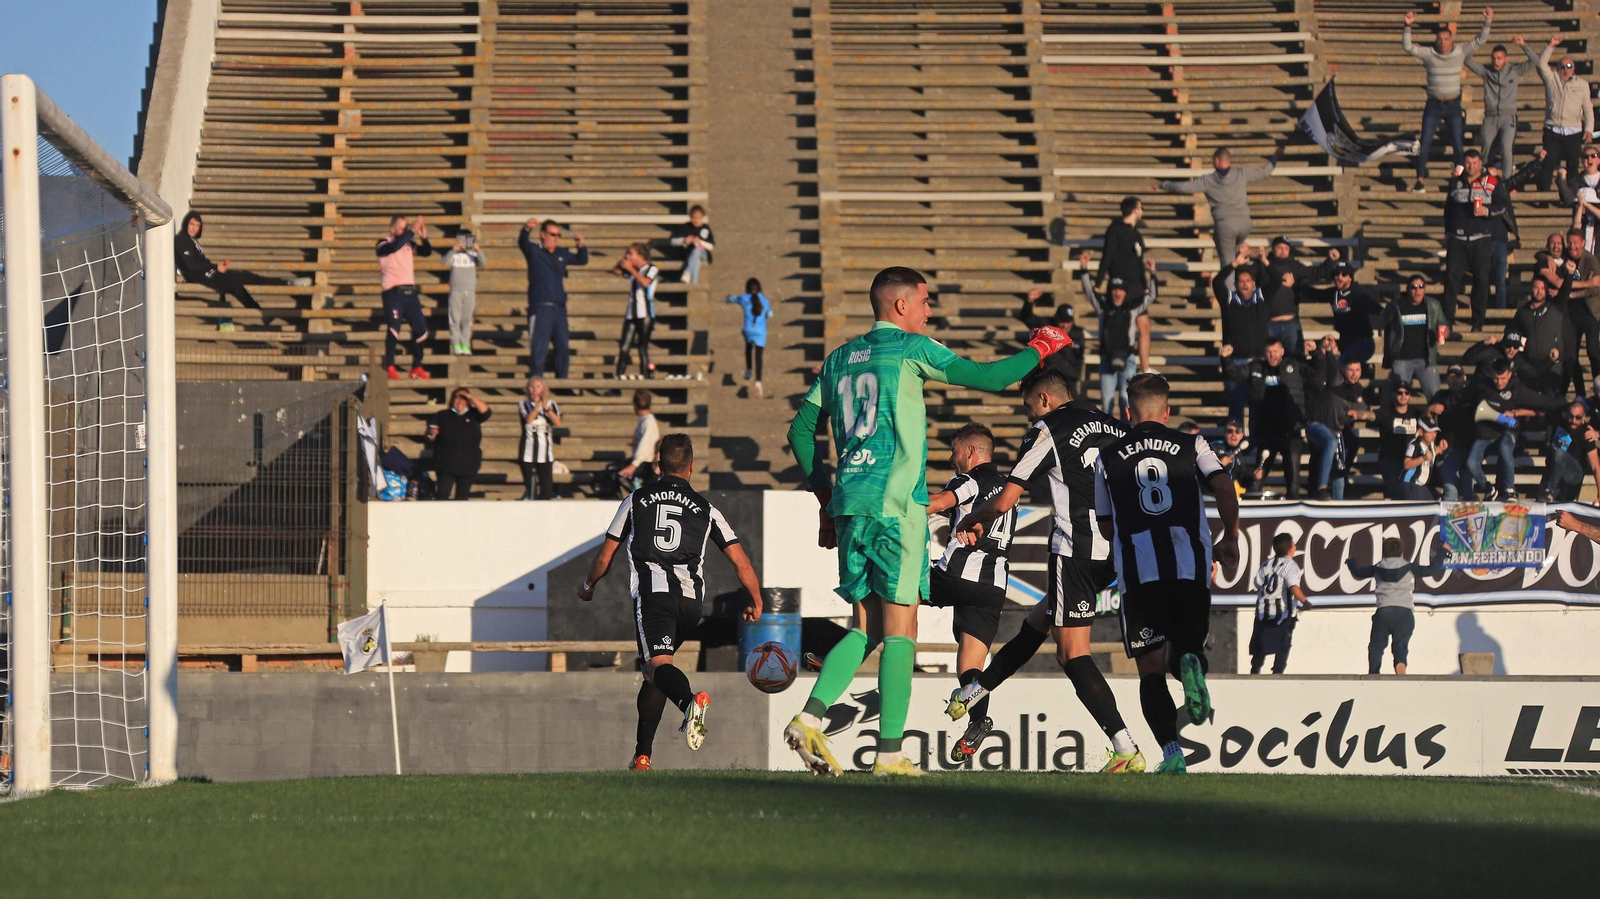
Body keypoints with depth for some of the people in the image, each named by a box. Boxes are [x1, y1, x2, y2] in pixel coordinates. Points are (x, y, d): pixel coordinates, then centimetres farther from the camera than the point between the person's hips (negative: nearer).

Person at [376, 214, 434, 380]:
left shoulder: (409, 244, 15)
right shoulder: (384, 245, -1)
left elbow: (427, 252, 10)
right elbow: (395, 246, -22)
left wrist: (423, 237, -6)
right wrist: (412, 231, -21)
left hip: (410, 292, 6)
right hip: (393, 293, -6)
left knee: (421, 329, 3)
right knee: (393, 329, -12)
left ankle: (417, 367, 14)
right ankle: (390, 368, -5)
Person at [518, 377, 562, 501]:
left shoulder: (551, 404, 3)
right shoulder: (524, 404, -1)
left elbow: (558, 422, -14)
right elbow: (529, 419, -20)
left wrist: (546, 407, -26)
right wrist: (539, 403, -29)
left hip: (545, 453, 2)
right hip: (528, 453, -2)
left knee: (547, 488, 0)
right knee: (530, 489, -4)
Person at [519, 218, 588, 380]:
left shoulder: (562, 254, 17)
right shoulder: (534, 251, 0)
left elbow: (582, 260, 25)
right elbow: (522, 243, -20)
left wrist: (580, 245, 4)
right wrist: (526, 229, -43)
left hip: (559, 308, 6)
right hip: (540, 308, -6)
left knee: (562, 346, 9)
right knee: (539, 347, -8)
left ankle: (562, 379, 19)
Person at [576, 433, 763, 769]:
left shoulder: (637, 500, 17)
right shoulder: (705, 508, 19)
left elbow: (604, 557, 21)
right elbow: (741, 562, 13)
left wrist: (587, 587, 40)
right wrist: (756, 603, 27)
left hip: (652, 593, -3)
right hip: (691, 598, 3)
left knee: (658, 664, -20)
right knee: (654, 674, 20)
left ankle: (690, 699, -54)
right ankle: (642, 754, 19)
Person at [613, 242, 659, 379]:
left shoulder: (652, 269, -2)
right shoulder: (633, 270, 16)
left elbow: (645, 282, -20)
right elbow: (616, 271, 23)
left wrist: (630, 268, -14)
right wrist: (623, 259, 7)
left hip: (645, 315, -6)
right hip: (631, 315, 6)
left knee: (643, 349, -8)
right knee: (624, 349, -1)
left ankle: (646, 376, -6)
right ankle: (618, 376, -3)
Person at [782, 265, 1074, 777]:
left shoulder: (839, 360, 16)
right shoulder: (910, 348, -2)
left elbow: (800, 431, 17)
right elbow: (988, 378, -2)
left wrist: (826, 498, 23)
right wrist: (1040, 350, 14)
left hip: (849, 505, 6)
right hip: (896, 505, -6)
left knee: (864, 629, 11)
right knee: (899, 632, -2)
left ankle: (809, 718, -7)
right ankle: (890, 753, -4)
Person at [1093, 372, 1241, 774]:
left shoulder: (1108, 458, 15)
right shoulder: (1192, 445, 13)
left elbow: (1106, 526, 19)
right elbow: (1223, 486, -3)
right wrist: (1230, 538, 10)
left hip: (1138, 572, -1)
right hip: (1192, 567, 1)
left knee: (1152, 670, 5)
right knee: (1187, 647, 18)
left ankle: (1171, 752, -14)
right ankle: (1190, 662, -21)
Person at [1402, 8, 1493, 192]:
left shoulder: (1460, 52, -3)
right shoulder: (1429, 54, -7)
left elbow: (1479, 41, -5)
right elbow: (1408, 47, -16)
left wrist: (1487, 22, -18)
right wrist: (1407, 26, -29)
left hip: (1453, 105, 1)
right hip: (1433, 105, -1)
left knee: (1457, 144, 4)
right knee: (1425, 144, -1)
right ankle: (1420, 180, 6)